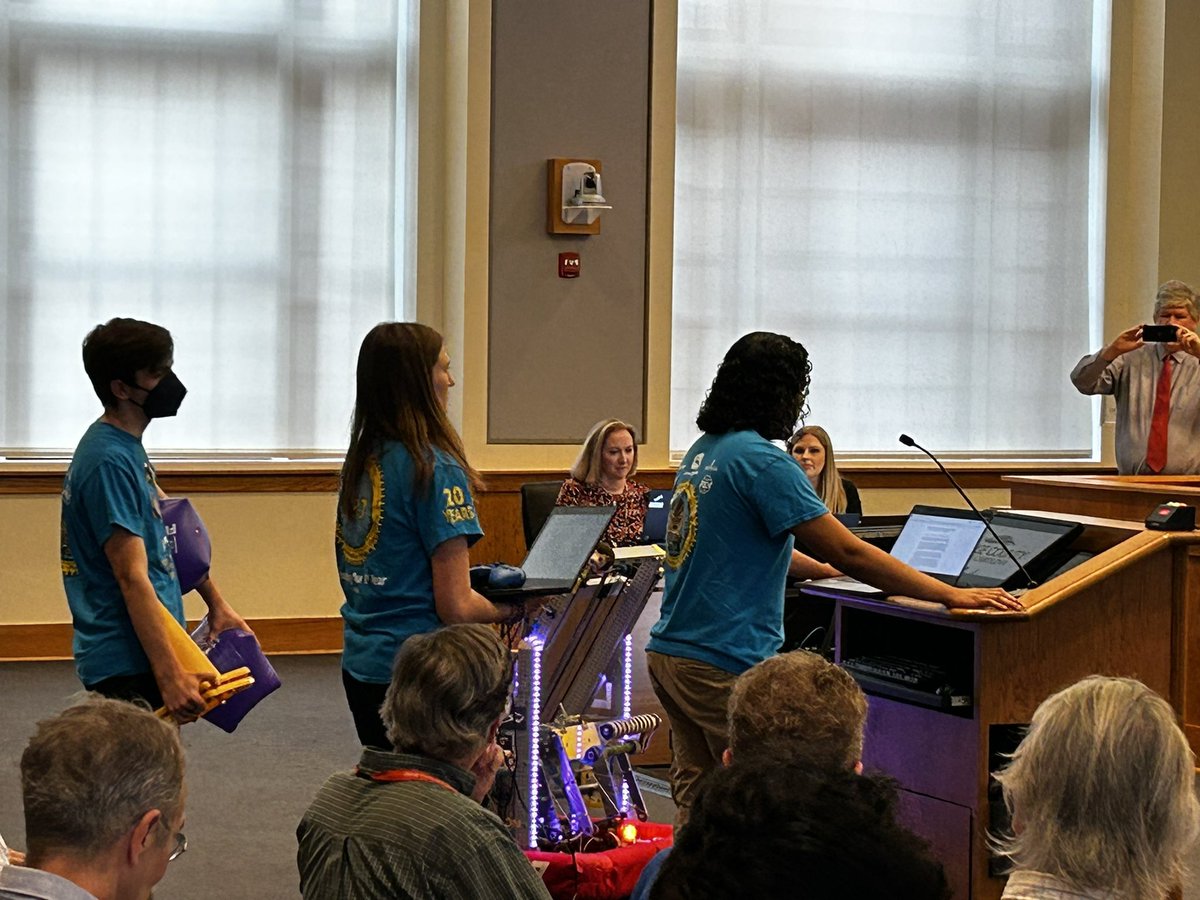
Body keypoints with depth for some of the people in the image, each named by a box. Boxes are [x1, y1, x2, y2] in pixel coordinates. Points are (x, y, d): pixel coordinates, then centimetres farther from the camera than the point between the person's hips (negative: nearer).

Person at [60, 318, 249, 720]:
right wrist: (170, 676, -27)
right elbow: (132, 577, -24)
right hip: (127, 666, -10)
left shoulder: (126, 446, 13)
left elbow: (167, 535, 24)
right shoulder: (110, 461, -18)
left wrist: (216, 602, 19)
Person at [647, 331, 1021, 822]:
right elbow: (848, 552, -17)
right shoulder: (761, 460, -15)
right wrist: (952, 595, -13)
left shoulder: (702, 451, 14)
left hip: (667, 652, 9)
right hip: (723, 665, -9)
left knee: (696, 802, 13)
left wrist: (826, 570, 32)